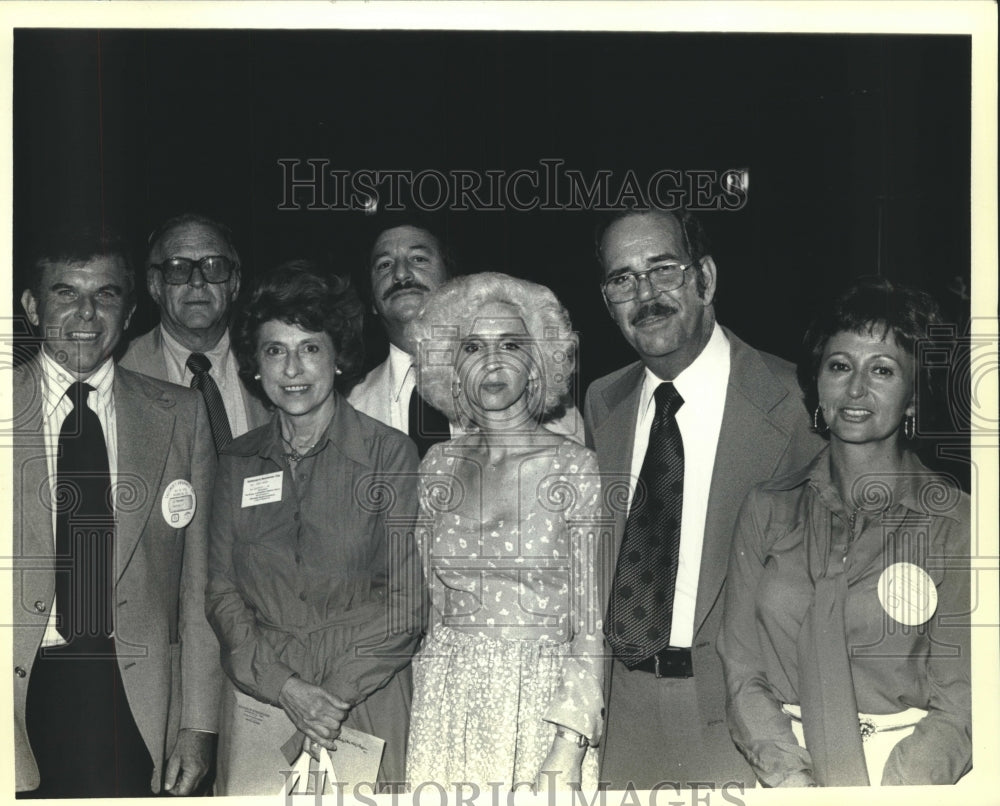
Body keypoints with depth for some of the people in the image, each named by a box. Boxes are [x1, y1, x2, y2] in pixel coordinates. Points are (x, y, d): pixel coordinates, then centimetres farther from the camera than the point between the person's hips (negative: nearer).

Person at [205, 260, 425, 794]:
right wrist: (286, 687, -11)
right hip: (257, 701, 2)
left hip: (364, 701, -2)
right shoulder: (237, 462, 7)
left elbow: (406, 604, -7)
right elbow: (221, 592, 2)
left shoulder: (390, 455, -3)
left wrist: (334, 692, -14)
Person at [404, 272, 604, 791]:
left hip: (543, 708, -3)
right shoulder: (438, 467, 4)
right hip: (446, 705, 3)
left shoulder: (575, 467, -7)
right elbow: (432, 605, 11)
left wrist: (569, 745, -17)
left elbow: (592, 624, -8)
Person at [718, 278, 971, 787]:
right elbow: (742, 672, 5)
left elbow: (957, 706, -2)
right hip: (780, 760, 2)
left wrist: (893, 790, -16)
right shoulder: (767, 509, 7)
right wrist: (792, 776, -9)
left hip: (909, 765, -2)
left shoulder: (953, 521, 0)